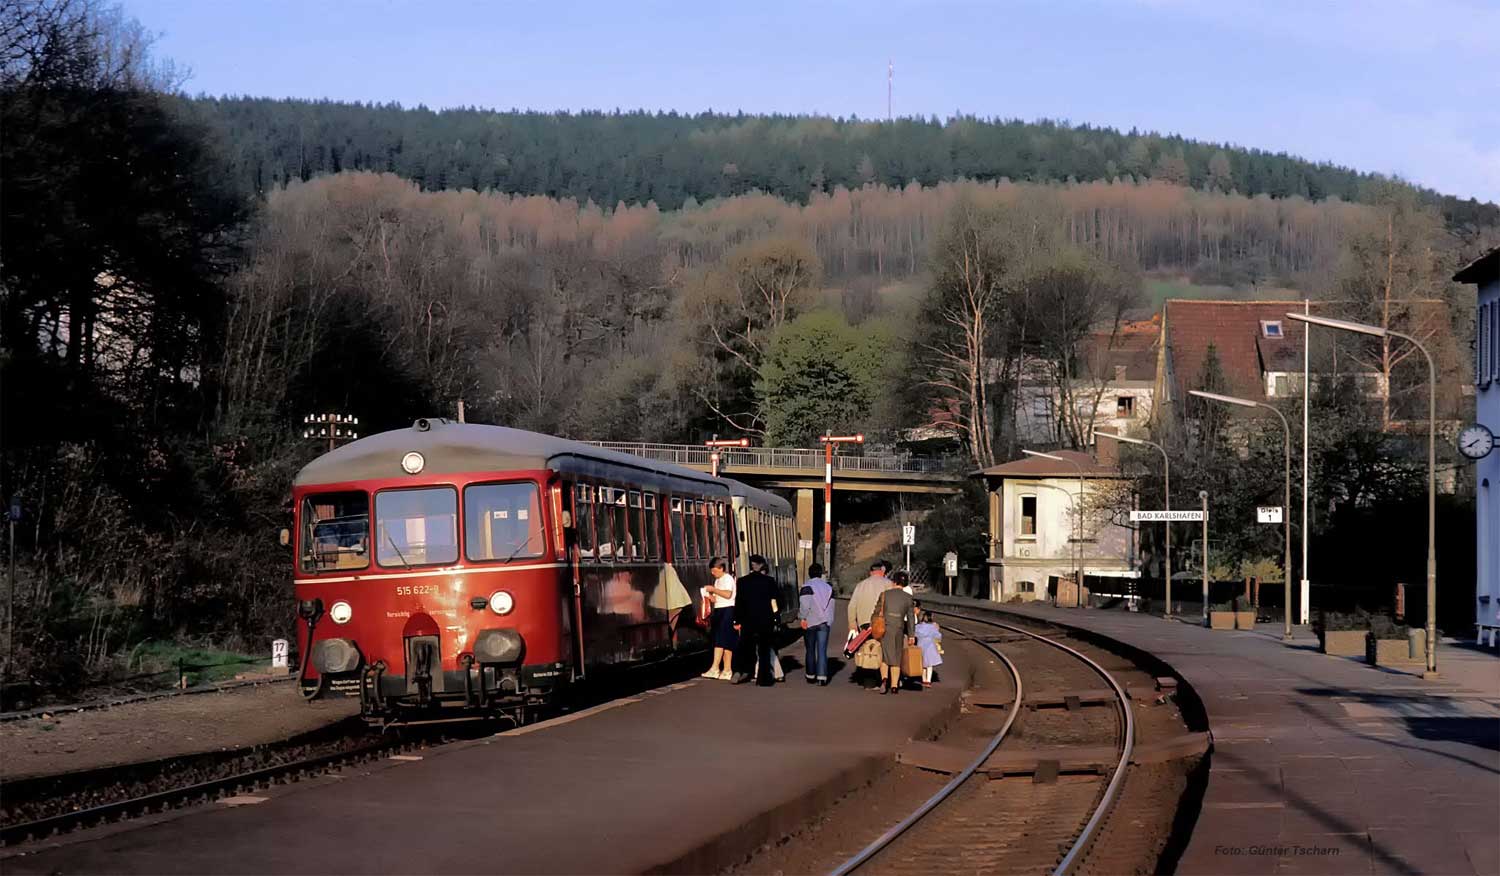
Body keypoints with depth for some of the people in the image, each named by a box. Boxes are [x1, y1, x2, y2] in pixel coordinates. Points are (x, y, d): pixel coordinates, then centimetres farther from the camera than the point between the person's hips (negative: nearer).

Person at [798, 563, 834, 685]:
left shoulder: (807, 586, -7)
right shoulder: (828, 587, 10)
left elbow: (804, 604, -18)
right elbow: (831, 607, 12)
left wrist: (803, 618, -7)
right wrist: (830, 623, 17)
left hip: (810, 623, -3)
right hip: (824, 623, 3)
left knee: (810, 650, 9)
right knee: (822, 651, -1)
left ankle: (811, 676, 14)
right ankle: (822, 677, -11)